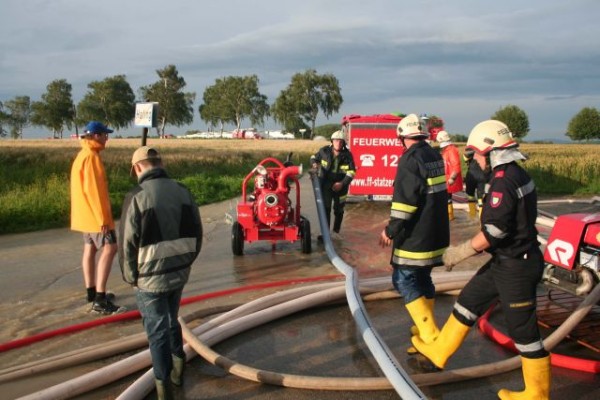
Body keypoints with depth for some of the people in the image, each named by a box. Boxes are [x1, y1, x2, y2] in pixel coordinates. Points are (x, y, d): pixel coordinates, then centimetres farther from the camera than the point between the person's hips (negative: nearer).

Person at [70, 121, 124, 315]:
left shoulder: (83, 155, 15)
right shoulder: (91, 157, -18)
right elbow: (93, 189, -23)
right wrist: (103, 218, -22)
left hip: (85, 212, 11)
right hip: (94, 213, -11)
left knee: (90, 249, 14)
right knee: (109, 248, -12)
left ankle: (92, 292, 23)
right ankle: (100, 300, -16)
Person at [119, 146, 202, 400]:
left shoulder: (137, 197, -16)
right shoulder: (182, 191, 1)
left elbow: (127, 243, -13)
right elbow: (196, 233, 8)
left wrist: (130, 276, 1)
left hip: (150, 277, -5)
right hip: (179, 272, 5)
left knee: (157, 331, 6)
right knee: (172, 322, 24)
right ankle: (178, 369, 37)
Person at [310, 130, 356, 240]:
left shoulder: (347, 155, -11)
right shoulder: (324, 151, -9)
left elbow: (351, 172, -9)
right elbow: (314, 157, 10)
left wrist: (342, 183, -19)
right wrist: (315, 164, -12)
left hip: (340, 185, 0)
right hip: (326, 184, 0)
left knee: (338, 210, 12)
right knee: (325, 209, -3)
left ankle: (336, 232, 28)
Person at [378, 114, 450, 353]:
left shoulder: (410, 159, -17)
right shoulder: (435, 156, 11)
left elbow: (405, 200, -22)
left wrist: (391, 230, -13)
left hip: (416, 235, -9)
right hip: (437, 233, 9)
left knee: (404, 280, -3)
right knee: (422, 278, 19)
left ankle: (431, 337, -7)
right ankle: (425, 328, 29)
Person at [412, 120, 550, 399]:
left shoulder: (503, 182, -23)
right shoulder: (517, 175, 8)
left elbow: (492, 233, -26)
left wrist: (459, 253, -14)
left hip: (514, 268, -10)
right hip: (507, 261, 10)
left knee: (523, 331, 4)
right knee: (468, 301, 18)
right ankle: (438, 352, 32)